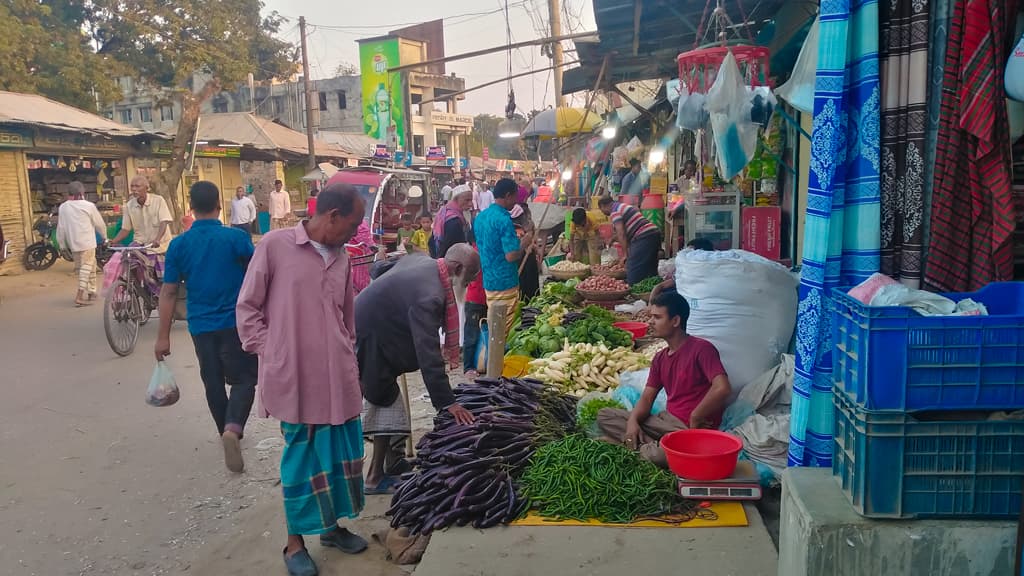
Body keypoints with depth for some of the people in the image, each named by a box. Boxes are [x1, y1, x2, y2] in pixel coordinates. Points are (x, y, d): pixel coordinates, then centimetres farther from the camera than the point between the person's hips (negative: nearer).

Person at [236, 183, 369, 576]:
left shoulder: (341, 258, 8)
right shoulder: (275, 245, -7)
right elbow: (247, 307, -2)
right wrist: (268, 353, -4)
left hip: (338, 376, 5)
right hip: (293, 376, -5)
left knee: (340, 453, 12)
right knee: (301, 458, 5)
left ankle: (331, 525, 32)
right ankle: (295, 541, 22)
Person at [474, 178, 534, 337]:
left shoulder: (480, 217, 9)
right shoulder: (504, 219, -18)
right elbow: (511, 256, -23)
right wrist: (524, 243, -5)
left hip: (488, 281, 8)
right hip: (505, 283, -8)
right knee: (505, 332, 1)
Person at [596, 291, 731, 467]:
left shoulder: (701, 349, -12)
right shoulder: (660, 358, 14)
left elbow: (722, 388, -25)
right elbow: (647, 398, 11)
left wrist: (694, 419, -15)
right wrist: (633, 421, -10)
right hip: (666, 420, 9)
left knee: (658, 455, -39)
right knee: (605, 416, 0)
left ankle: (647, 446, -5)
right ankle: (653, 446, -14)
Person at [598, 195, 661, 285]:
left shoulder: (615, 212, -4)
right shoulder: (625, 206, 26)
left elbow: (621, 234, -12)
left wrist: (626, 255, -10)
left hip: (644, 237, -10)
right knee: (650, 271, 14)